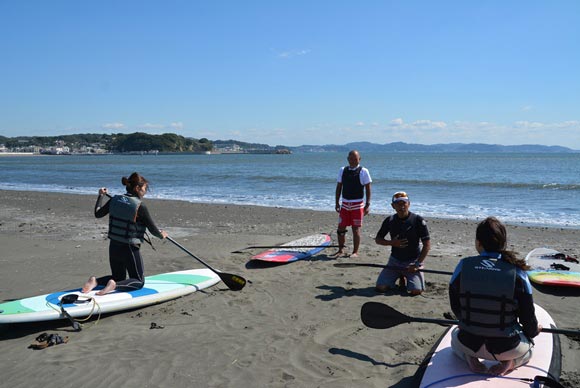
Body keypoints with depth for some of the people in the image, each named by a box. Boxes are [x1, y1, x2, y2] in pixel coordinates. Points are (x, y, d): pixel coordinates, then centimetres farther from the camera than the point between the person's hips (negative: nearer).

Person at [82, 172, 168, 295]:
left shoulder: (115, 200, -1)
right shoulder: (140, 206, -17)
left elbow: (98, 214, 13)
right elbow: (153, 229, -10)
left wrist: (100, 196, 25)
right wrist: (161, 235, 12)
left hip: (113, 247, 6)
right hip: (130, 249, -6)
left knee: (119, 278, 25)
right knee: (139, 281, 10)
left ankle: (95, 281, -1)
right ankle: (114, 285, -17)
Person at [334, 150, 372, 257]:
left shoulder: (363, 171, -4)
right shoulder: (342, 170, 7)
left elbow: (368, 189, -4)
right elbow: (339, 187, 11)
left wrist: (367, 205, -9)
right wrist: (337, 202, 7)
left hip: (358, 204, -4)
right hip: (345, 204, 4)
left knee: (356, 229, 0)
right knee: (341, 228, 6)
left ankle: (355, 252, 11)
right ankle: (341, 250, 19)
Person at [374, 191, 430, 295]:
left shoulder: (418, 220, -11)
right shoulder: (389, 221, -2)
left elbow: (427, 245, -9)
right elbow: (378, 239, 8)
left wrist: (417, 264, -16)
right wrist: (392, 243, -12)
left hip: (413, 260, -3)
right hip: (395, 260, 3)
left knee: (416, 290, -23)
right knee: (380, 287, -11)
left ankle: (407, 276, 13)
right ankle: (401, 276, 19)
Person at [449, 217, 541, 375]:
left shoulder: (463, 266, -11)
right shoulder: (517, 272, -14)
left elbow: (455, 307, 2)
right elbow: (527, 315, -5)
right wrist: (533, 331, 20)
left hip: (469, 344, 0)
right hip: (506, 347, 0)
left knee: (456, 334, 37)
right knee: (527, 346, 35)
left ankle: (469, 358, 5)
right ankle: (510, 361, 3)